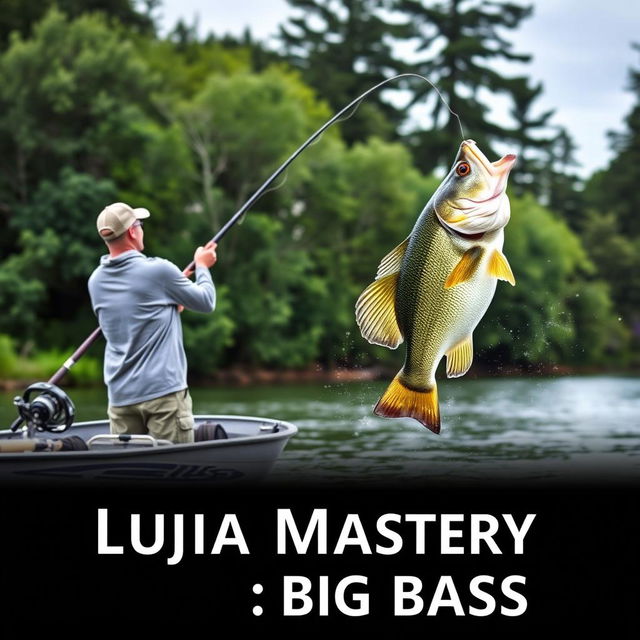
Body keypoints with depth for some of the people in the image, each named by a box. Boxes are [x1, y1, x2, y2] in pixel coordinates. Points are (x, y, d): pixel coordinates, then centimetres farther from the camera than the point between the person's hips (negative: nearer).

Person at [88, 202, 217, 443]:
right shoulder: (158, 271, -10)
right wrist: (202, 266, 22)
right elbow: (206, 302, 3)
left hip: (120, 396, 5)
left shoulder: (96, 281, 7)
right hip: (163, 389, -5)